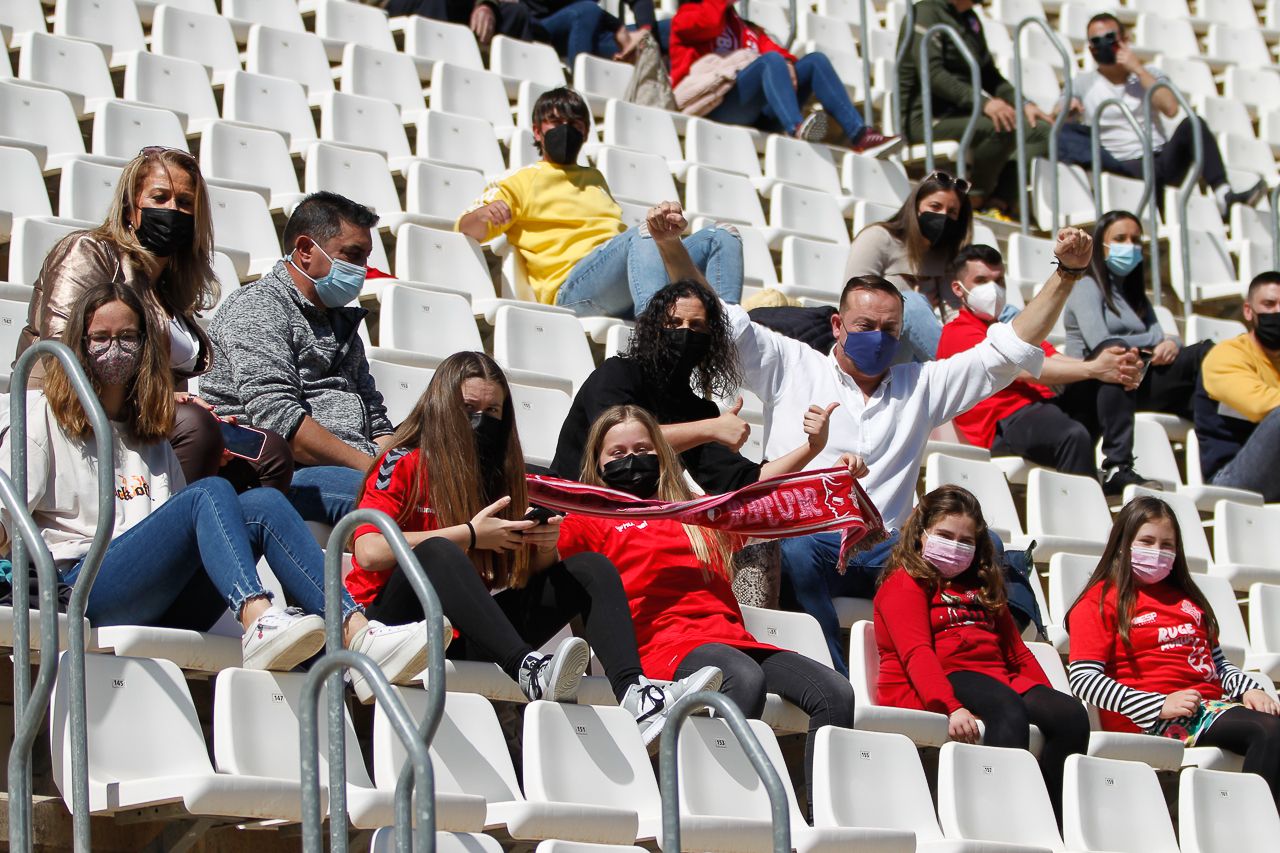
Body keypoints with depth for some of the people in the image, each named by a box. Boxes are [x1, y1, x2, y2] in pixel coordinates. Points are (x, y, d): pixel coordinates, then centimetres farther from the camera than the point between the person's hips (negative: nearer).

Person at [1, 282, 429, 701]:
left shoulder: (150, 435, 32)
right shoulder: (43, 414, 17)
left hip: (165, 613, 5)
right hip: (84, 587, -5)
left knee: (262, 504, -21)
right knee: (211, 492, -28)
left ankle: (359, 636, -43)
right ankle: (259, 623, -57)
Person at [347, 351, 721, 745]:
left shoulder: (503, 472, 14)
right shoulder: (406, 464, -1)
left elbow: (533, 568, 11)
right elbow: (368, 552, -18)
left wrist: (546, 545, -13)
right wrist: (470, 535, -16)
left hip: (477, 632, 6)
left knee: (592, 569, -6)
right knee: (435, 553, -34)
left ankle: (632, 692, -35)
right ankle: (530, 671, -52)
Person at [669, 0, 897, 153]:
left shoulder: (745, 27, 32)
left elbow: (775, 49, 13)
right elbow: (709, 22, -11)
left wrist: (787, 65, -10)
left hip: (757, 116, 6)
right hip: (716, 106, -6)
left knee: (815, 60, -6)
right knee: (771, 60, -28)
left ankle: (859, 134, -26)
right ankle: (797, 128, -58)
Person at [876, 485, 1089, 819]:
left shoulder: (982, 587, 31)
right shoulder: (904, 584, 8)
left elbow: (1017, 652, 27)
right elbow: (916, 654, -9)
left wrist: (1049, 701, 8)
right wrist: (952, 707, -26)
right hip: (931, 690, -7)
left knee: (1071, 714, -23)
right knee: (1009, 710, -37)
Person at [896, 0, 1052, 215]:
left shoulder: (970, 19, 18)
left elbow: (989, 74, 21)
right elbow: (932, 73, -21)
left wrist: (1024, 105, 5)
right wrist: (983, 102, -30)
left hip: (963, 113, 9)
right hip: (926, 118, -9)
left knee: (1043, 129, -8)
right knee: (1002, 128, -31)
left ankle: (1000, 201, -16)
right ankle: (975, 198, -14)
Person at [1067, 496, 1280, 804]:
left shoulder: (1185, 597, 29)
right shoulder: (1099, 602, 6)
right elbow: (1083, 678, -6)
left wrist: (1250, 689, 8)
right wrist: (1160, 705, -15)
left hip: (1211, 704, 7)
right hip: (1151, 719, -7)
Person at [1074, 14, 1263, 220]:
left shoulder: (1148, 74, 17)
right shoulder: (1083, 84, 16)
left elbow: (1171, 108, -3)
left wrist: (1138, 70, -3)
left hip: (1163, 160, 2)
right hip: (1125, 168, -2)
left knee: (1192, 124, -27)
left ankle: (1223, 193, -37)